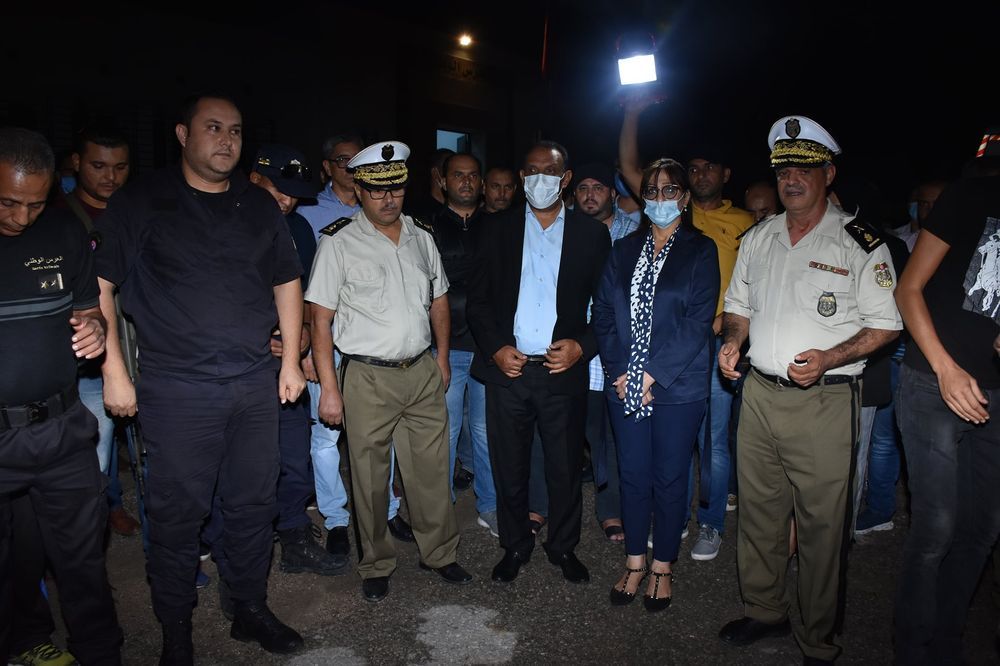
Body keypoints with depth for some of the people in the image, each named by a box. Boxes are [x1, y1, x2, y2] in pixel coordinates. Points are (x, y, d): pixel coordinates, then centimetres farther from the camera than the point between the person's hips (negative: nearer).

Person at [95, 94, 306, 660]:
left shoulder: (260, 205, 10)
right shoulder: (142, 201, -1)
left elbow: (287, 280, 15)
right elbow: (98, 284, -2)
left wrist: (291, 359, 9)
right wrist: (115, 372, -6)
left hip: (257, 384, 4)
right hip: (178, 389, -3)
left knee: (254, 502, 12)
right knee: (178, 512, 5)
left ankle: (251, 610, 32)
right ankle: (176, 633, 25)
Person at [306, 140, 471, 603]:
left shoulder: (421, 238, 9)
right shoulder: (338, 243, -5)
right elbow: (321, 319, -7)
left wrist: (442, 358, 14)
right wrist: (329, 388, -11)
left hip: (423, 373, 4)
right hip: (368, 378, -4)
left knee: (432, 471, 11)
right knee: (370, 479, 8)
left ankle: (440, 553, 31)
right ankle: (376, 565, 28)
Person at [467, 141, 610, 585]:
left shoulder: (592, 234, 5)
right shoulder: (498, 228, 6)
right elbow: (478, 299, 5)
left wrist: (582, 346, -10)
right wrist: (495, 348, -8)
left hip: (564, 371, 0)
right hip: (507, 368, 1)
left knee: (566, 469, 10)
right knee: (509, 468, 11)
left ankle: (563, 546, 32)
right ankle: (515, 546, 32)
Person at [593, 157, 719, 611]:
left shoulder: (700, 250, 0)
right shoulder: (624, 250, 11)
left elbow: (698, 320, -9)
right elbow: (603, 314, 6)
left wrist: (655, 374, -15)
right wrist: (618, 371, -6)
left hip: (678, 386, -3)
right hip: (625, 383, 3)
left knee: (669, 478, 7)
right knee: (633, 475, 10)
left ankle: (662, 567, 25)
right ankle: (635, 562, 27)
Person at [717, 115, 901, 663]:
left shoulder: (860, 243, -6)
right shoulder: (757, 239, 10)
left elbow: (885, 325, -5)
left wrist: (827, 358, -19)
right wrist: (731, 341, 0)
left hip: (823, 401, -5)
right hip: (759, 393, 5)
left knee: (820, 524, 5)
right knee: (758, 510, 15)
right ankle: (764, 610, 35)